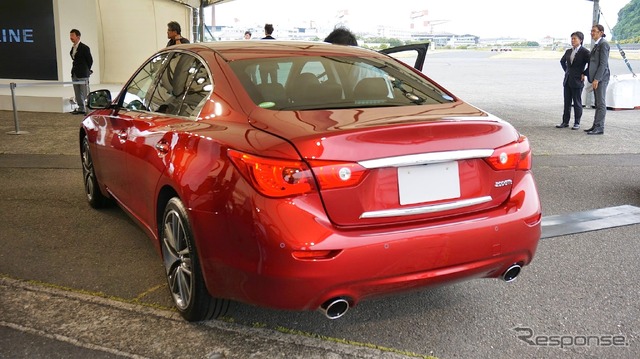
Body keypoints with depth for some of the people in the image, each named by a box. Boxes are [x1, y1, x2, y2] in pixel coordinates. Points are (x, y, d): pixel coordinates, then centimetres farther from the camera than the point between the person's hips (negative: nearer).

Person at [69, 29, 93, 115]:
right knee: (78, 94, 11)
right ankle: (81, 109, 20)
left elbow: (90, 60, -6)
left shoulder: (84, 48, -11)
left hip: (83, 75, -8)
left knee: (85, 94, -4)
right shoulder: (73, 48, 12)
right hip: (75, 75, 8)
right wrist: (74, 71, 12)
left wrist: (86, 71, 2)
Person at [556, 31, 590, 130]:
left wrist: (584, 73, -11)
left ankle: (577, 123, 9)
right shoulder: (568, 51, 10)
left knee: (577, 103, 2)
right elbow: (562, 61, 29)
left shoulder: (584, 52, -9)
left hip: (577, 81, -6)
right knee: (567, 103, 10)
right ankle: (565, 122, 16)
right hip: (567, 80, 6)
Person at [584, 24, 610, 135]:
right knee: (598, 104, 12)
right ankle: (596, 126, 16)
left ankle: (599, 127, -5)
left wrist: (597, 79, -21)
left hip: (601, 78, -10)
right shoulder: (597, 45, 17)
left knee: (601, 104, -6)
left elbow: (603, 63, -17)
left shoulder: (603, 44, -11)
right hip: (596, 78, 10)